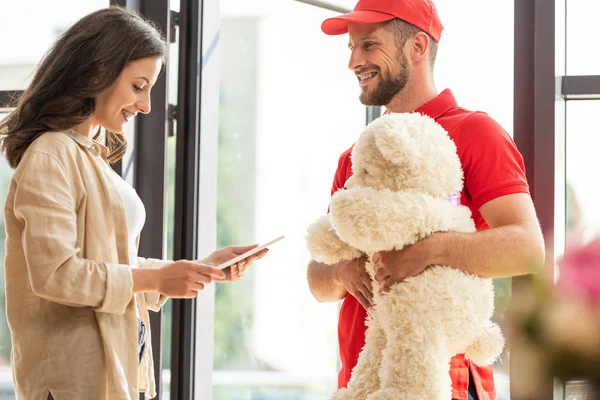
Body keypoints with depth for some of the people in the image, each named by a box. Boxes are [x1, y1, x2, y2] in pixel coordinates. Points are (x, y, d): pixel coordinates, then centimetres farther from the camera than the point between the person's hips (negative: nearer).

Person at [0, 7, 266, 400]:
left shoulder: (93, 156, 13)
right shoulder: (50, 157, -14)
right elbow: (54, 275, -21)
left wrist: (200, 268, 6)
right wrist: (156, 279, -16)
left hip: (119, 364, 9)